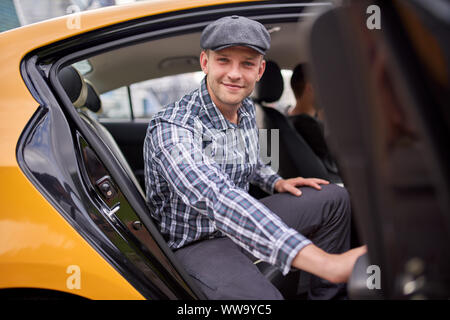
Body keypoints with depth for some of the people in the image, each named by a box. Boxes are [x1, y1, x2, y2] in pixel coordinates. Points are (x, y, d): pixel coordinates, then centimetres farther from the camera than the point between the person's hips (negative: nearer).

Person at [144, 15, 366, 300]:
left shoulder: (246, 109, 0)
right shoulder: (171, 129, -29)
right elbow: (216, 198, -45)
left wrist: (276, 183, 0)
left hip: (242, 222, 8)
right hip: (197, 242, -8)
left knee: (334, 198, 3)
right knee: (262, 297, -37)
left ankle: (327, 295, 17)